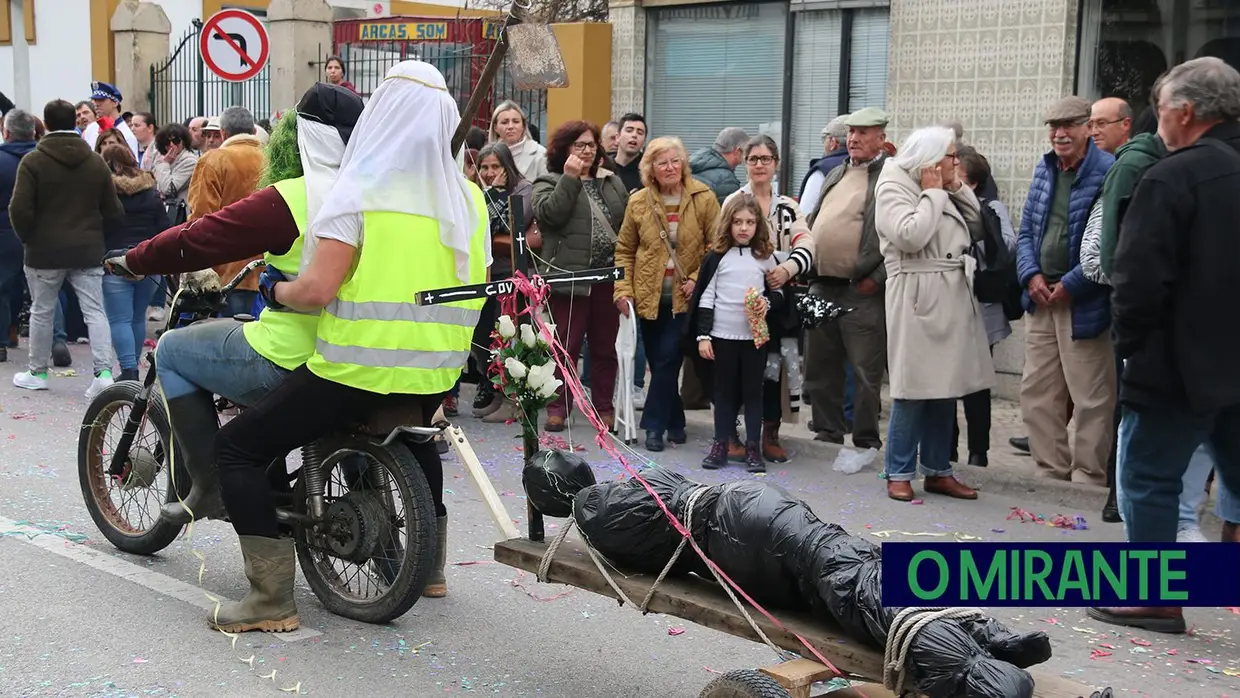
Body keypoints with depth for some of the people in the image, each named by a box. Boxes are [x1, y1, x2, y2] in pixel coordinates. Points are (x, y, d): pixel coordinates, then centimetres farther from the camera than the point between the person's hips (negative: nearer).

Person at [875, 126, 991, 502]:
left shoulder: (944, 191, 18)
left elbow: (977, 230, 16)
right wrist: (933, 193, -9)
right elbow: (910, 236, -20)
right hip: (917, 298, -8)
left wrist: (957, 189, 8)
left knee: (945, 385, 9)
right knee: (914, 387, -5)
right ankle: (899, 473, 3)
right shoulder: (893, 188, -5)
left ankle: (938, 470, 17)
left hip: (954, 297, 8)